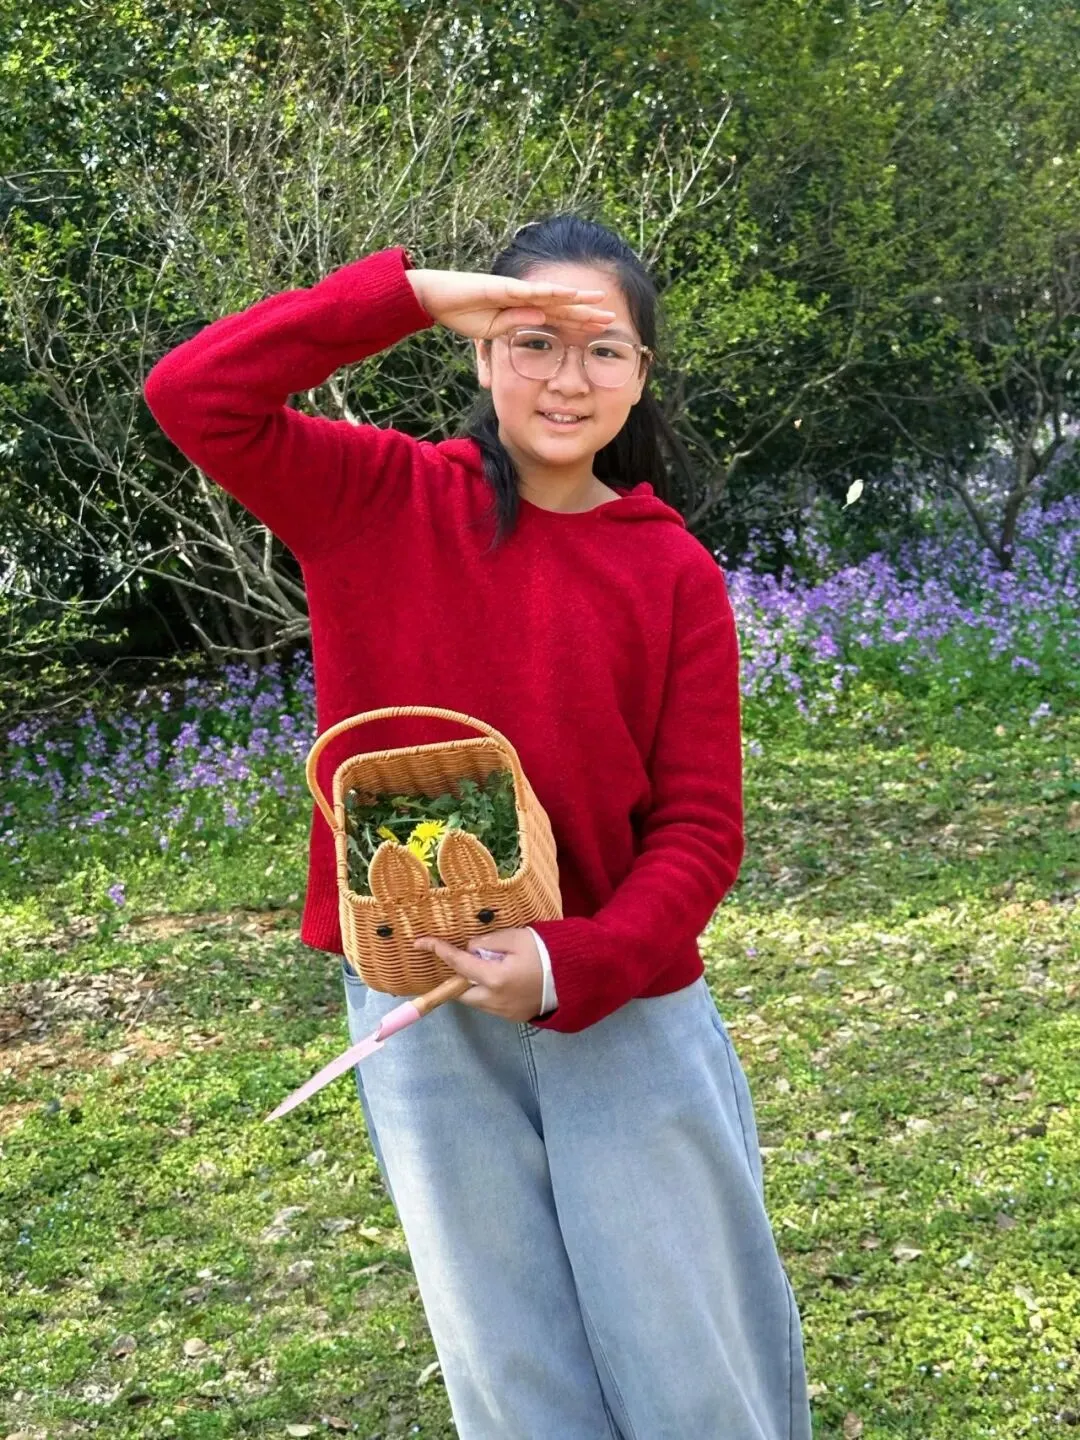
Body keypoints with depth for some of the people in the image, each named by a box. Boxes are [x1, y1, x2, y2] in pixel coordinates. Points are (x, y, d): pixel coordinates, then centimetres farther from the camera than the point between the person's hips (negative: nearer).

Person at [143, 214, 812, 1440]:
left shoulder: (676, 574, -2)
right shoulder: (381, 502, -1)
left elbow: (700, 829, -3)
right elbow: (192, 395, -14)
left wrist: (573, 965, -19)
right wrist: (416, 295, -17)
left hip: (624, 1010, 0)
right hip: (419, 1014, 0)